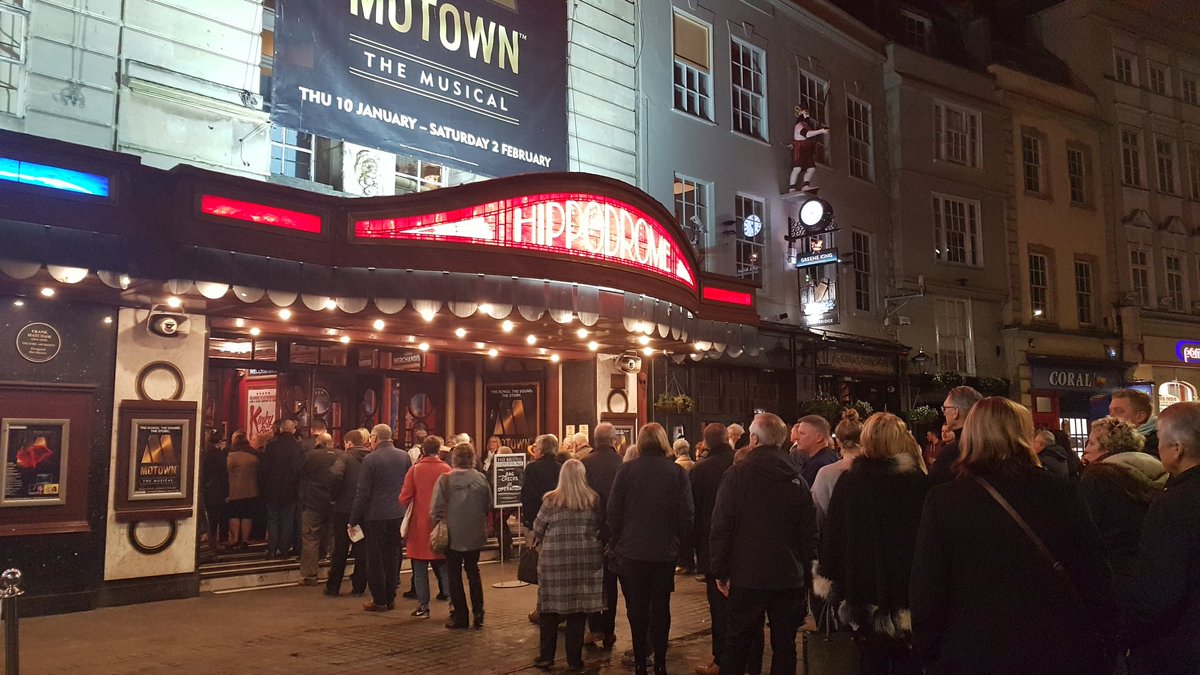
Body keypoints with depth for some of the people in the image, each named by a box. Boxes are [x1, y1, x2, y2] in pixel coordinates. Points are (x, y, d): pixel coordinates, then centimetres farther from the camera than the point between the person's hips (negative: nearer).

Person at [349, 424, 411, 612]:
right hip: (398, 515, 4)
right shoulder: (404, 456, 1)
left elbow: (362, 493, -12)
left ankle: (379, 600, 10)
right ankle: (390, 598, 19)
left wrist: (353, 520, -5)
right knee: (392, 557, 14)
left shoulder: (370, 459, -12)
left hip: (375, 516, -4)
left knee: (375, 559, 6)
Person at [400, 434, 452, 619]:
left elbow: (404, 499, -9)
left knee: (420, 568, 9)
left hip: (419, 526, -1)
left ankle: (423, 606, 11)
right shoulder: (446, 469, -7)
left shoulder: (415, 470, -9)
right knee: (443, 566, 11)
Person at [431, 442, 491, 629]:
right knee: (473, 571, 19)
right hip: (475, 535, 3)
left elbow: (436, 509, -14)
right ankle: (478, 614, 16)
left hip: (452, 535, -3)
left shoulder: (445, 480, -14)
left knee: (454, 575, 10)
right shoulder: (481, 479, -8)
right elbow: (489, 506, -2)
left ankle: (460, 616, 12)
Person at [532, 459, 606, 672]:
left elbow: (538, 528, 4)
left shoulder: (551, 500, -4)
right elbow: (600, 527, 7)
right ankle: (574, 660, 14)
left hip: (554, 559, -1)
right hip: (586, 559, 1)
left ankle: (546, 657, 16)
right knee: (578, 609, 8)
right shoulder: (593, 500, -1)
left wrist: (541, 544, 24)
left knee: (550, 608, 9)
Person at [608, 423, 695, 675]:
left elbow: (613, 510, -7)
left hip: (631, 550, -1)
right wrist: (677, 540, 6)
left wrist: (618, 540, 6)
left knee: (636, 607, 9)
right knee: (661, 607, 12)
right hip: (665, 551, 1)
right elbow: (687, 513, -6)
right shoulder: (678, 472, -4)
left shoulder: (626, 469, -7)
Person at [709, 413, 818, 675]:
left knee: (738, 643, 9)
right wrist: (806, 572, 12)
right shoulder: (797, 479, 1)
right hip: (790, 577, 2)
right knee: (784, 644, 11)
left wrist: (720, 571, -3)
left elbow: (721, 526, -10)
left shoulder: (737, 474, -9)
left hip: (747, 577, -2)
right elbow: (809, 532, 4)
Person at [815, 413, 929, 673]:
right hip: (906, 591, -2)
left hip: (863, 589, 2)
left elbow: (832, 535, 0)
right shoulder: (918, 481, -12)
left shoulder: (848, 480, -5)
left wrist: (829, 579, 11)